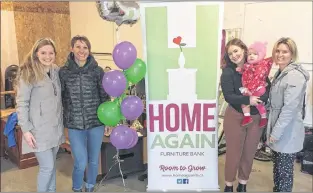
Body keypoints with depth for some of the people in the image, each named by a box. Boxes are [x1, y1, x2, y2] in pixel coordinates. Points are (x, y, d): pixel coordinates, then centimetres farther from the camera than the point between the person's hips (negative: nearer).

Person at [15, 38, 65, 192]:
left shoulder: (56, 71, 5)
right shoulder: (28, 74, -12)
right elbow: (21, 104, -12)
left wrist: (61, 122, 14)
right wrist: (26, 129, -16)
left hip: (55, 127, 6)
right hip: (39, 129, -6)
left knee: (51, 165, 17)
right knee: (47, 167, -2)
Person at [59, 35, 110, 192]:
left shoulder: (97, 70, -2)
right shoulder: (64, 71, -3)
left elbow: (104, 96, 4)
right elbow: (60, 97, 2)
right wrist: (63, 118, 0)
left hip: (96, 122, 1)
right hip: (74, 125, -1)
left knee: (93, 161, 14)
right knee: (81, 163, -2)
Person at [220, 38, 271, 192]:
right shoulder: (228, 72, -8)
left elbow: (269, 89, -6)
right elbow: (228, 96, -17)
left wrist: (259, 99, -24)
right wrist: (248, 100, -27)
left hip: (256, 118, 3)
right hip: (235, 117, -3)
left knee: (249, 153, 15)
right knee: (234, 153, 8)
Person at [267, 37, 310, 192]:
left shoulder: (295, 76, -19)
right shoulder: (280, 73, 10)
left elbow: (289, 108, -24)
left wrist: (276, 132, -20)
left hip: (287, 133, -8)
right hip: (277, 130, 8)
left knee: (285, 170, 6)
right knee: (277, 166, 20)